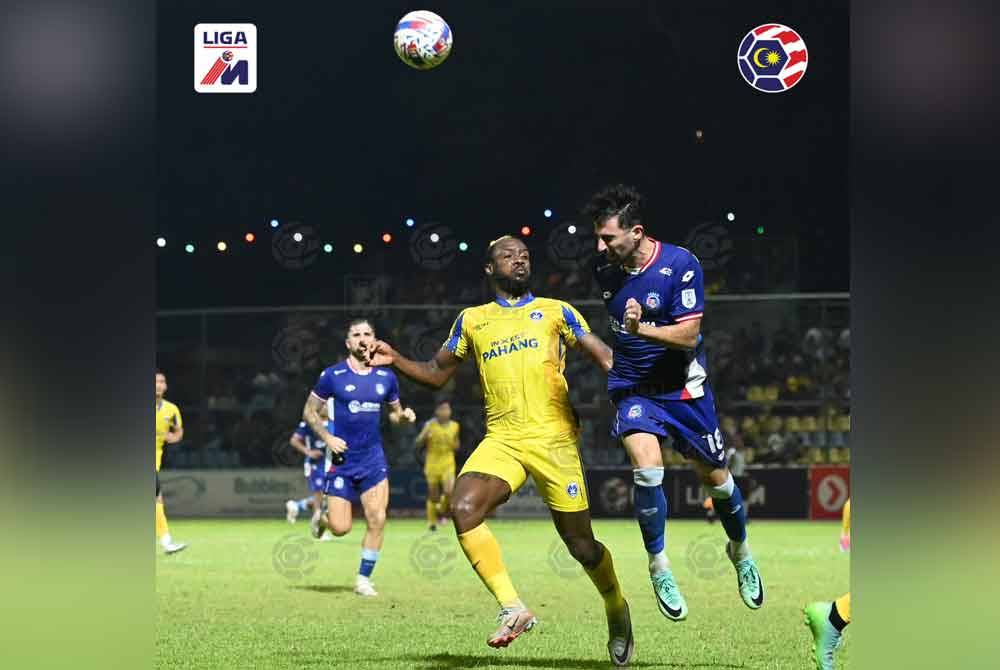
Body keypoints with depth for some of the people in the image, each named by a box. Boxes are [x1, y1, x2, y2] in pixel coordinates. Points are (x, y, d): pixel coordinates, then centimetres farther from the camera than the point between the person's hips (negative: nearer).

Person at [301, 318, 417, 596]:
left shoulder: (386, 377, 6)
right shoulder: (332, 375, -5)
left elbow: (395, 412, 20)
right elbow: (309, 411, 3)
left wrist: (404, 416, -3)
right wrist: (327, 438, -11)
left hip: (373, 459, 2)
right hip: (342, 459, -2)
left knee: (377, 519, -11)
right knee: (340, 528, -5)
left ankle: (363, 578, 5)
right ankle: (323, 519, 33)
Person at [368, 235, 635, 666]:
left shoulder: (555, 311, 11)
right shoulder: (471, 320, 17)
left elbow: (605, 356, 6)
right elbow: (436, 374, 21)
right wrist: (395, 360, 3)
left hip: (552, 437, -2)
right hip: (501, 439, 2)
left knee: (580, 544, 0)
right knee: (463, 508, -26)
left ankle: (616, 610, 30)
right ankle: (512, 608, -18)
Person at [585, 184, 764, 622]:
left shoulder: (680, 265, -19)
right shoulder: (604, 269, -4)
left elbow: (688, 336, -22)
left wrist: (641, 328, -35)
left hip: (683, 387, -2)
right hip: (632, 386, 2)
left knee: (715, 478, 8)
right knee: (647, 470, -22)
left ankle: (740, 551, 37)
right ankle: (659, 568, -6)